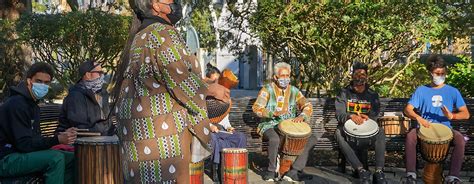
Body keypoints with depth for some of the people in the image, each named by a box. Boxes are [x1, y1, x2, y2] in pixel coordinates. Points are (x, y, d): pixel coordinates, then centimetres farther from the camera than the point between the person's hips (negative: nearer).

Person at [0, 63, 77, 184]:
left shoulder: (33, 104, 13)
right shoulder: (16, 104, -18)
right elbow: (24, 144, -24)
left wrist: (63, 136, -5)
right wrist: (57, 139, -32)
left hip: (22, 153, 10)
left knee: (72, 158, 2)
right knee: (55, 158, -28)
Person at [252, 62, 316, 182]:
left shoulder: (294, 91, 11)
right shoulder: (267, 90, -1)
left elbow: (308, 106, 3)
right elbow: (256, 108, -13)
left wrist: (302, 116, -21)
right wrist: (273, 113, -30)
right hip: (270, 126, -4)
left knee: (312, 139, -15)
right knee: (275, 139, -38)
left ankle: (294, 171, -17)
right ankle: (271, 171, -15)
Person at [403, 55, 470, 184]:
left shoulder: (452, 91, 6)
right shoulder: (421, 90, 5)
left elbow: (466, 114, 1)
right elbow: (408, 109, -3)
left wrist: (451, 116, -21)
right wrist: (418, 117, -26)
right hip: (424, 127, 0)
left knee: (460, 140, -31)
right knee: (410, 136, -32)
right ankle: (411, 174, -23)